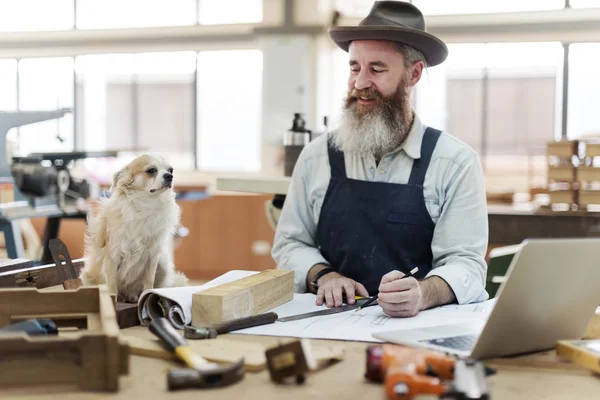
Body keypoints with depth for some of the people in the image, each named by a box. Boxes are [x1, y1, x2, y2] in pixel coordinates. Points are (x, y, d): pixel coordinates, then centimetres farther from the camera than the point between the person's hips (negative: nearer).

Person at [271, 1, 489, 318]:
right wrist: (323, 276, -8)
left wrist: (422, 294, -29)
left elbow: (465, 263, -7)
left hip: (422, 327, -1)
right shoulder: (317, 156, 6)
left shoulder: (456, 163, -3)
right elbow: (290, 244, 13)